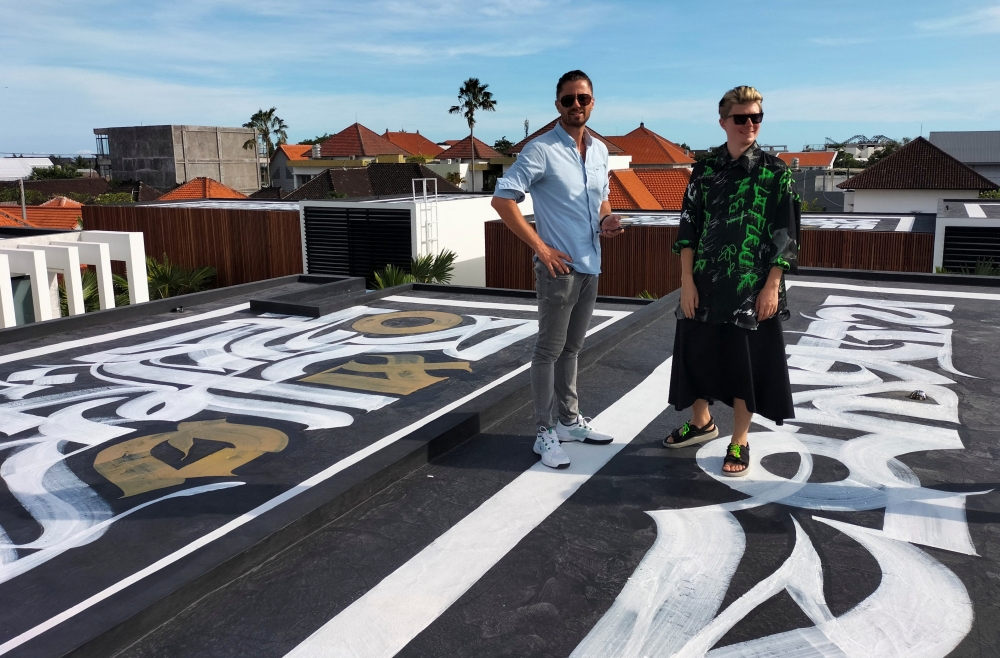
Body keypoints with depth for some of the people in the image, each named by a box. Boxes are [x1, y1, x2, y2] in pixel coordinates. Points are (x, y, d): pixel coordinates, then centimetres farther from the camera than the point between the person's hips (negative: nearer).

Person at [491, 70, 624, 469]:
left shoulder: (600, 150, 10)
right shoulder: (541, 150, -12)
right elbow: (502, 200, -16)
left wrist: (606, 220, 2)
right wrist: (541, 248, -18)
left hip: (590, 265, 7)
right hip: (558, 266, -7)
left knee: (572, 347, 17)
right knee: (550, 349, 0)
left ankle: (569, 420, 29)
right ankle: (545, 433, 9)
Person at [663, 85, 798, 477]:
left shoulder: (776, 173, -2)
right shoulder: (704, 170, 4)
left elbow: (785, 235, -3)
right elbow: (688, 227, 3)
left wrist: (772, 286, -10)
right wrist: (687, 279, -4)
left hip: (753, 286, -2)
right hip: (706, 283, 3)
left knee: (747, 363, 5)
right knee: (698, 353, 11)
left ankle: (740, 442, 20)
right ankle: (701, 422, 35)